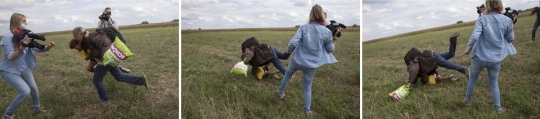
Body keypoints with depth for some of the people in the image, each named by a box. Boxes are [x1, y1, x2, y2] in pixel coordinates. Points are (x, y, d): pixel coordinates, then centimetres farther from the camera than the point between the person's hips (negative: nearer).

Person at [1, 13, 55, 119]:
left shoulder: (24, 35, -4)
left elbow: (36, 49, 1)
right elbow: (10, 57, -25)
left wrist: (47, 47, -17)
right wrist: (22, 47, -36)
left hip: (23, 68, 7)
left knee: (34, 89, 9)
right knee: (25, 91, -18)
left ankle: (37, 108, 35)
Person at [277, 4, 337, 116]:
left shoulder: (304, 27, -11)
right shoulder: (327, 32, -11)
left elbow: (293, 42, -18)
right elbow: (330, 49, 0)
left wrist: (288, 51, 1)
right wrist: (332, 45, 23)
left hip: (297, 60, 1)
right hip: (311, 65, 0)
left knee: (287, 75, 31)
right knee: (307, 87, 18)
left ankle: (280, 93, 49)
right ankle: (307, 111, 26)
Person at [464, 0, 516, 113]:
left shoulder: (482, 19, -12)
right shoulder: (507, 20, -7)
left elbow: (474, 36, -22)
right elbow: (510, 39, 4)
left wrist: (468, 49, -7)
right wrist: (511, 31, 24)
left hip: (479, 57, -1)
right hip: (496, 59, 2)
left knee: (472, 79, 21)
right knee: (494, 83, 18)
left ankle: (468, 100, 36)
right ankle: (498, 108, 26)